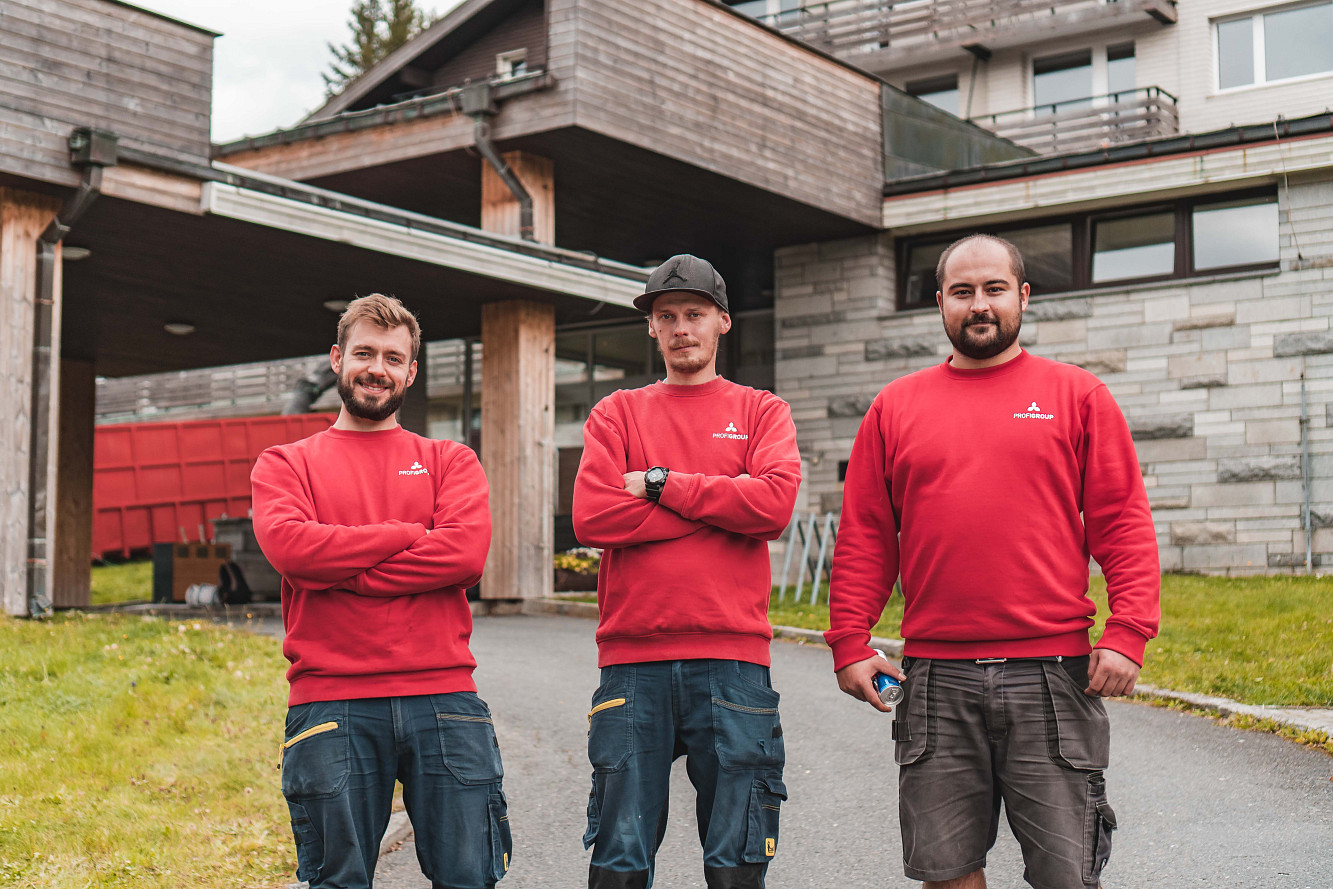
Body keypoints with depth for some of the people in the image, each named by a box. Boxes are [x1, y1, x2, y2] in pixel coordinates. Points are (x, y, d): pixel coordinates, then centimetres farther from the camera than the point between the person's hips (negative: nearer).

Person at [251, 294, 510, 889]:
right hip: (331, 705, 0)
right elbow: (289, 544, -7)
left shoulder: (450, 461, 15)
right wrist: (410, 534, -3)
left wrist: (339, 570, -7)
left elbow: (466, 551, -4)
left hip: (443, 698, 1)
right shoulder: (285, 464, 14)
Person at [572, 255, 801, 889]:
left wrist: (661, 485, -5)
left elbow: (775, 503, -8)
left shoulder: (761, 411, 12)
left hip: (732, 659, 0)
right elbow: (591, 517, -4)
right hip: (633, 661, 1)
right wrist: (721, 507, -3)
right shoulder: (617, 414, 13)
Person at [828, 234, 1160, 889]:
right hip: (935, 678, 2)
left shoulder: (1077, 395, 7)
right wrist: (849, 643, 3)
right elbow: (864, 537, 11)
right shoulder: (895, 407, 12)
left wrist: (1127, 633, -8)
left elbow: (1123, 523, 3)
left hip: (1052, 674, -1)